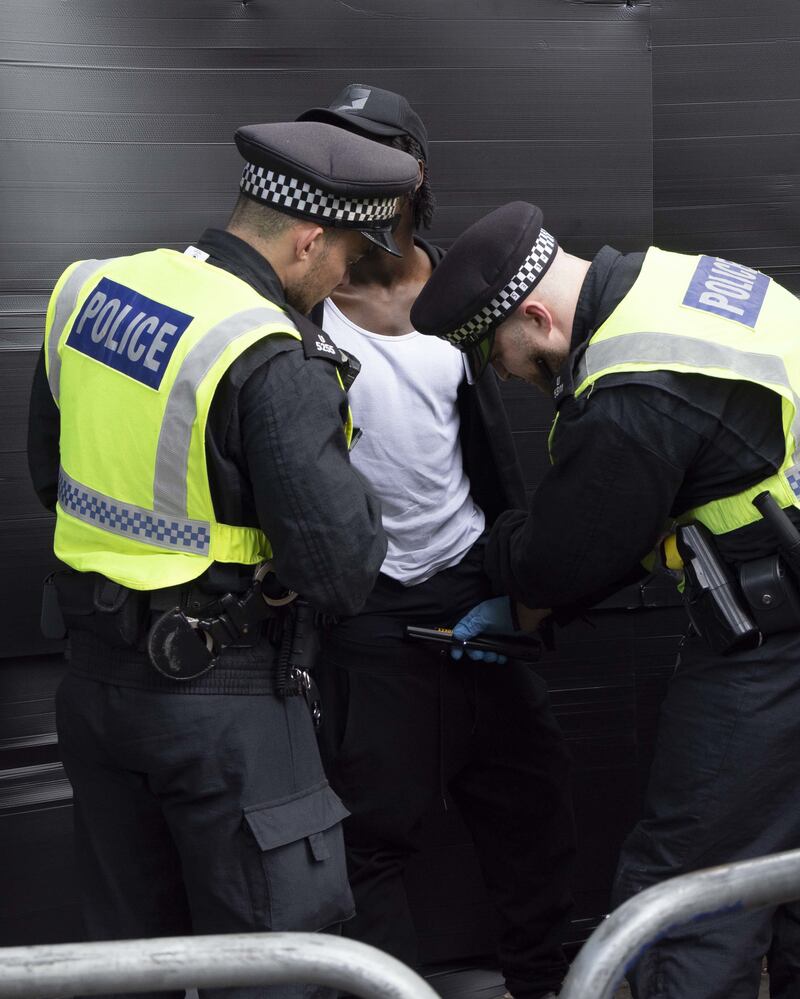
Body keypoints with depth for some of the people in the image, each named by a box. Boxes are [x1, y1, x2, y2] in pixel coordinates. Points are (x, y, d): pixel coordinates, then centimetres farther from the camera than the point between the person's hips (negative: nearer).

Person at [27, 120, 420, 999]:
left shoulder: (88, 291, 1)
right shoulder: (273, 364, -23)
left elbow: (50, 474, 14)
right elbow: (343, 571, -21)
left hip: (96, 678, 7)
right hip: (220, 699, -7)